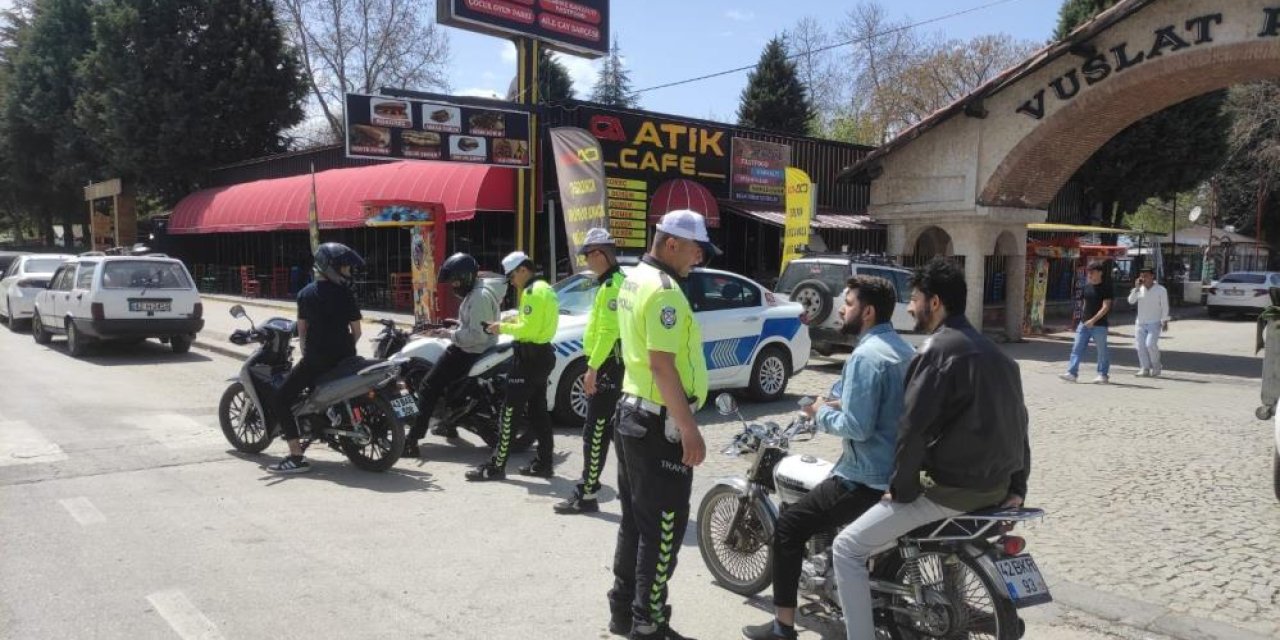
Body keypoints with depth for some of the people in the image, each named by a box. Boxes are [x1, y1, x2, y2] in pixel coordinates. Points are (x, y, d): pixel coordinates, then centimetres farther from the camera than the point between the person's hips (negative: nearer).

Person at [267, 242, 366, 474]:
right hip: (344, 357, 2)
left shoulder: (305, 294, 2)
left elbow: (302, 330, 6)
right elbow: (357, 331, -1)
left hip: (315, 359, -2)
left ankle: (296, 457, -9)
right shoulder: (346, 294, -3)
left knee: (282, 399, 3)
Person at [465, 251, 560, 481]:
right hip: (543, 354, 11)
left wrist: (503, 328, -10)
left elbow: (528, 328, -22)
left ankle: (496, 466, -3)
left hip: (529, 356, -11)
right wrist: (513, 321, 8)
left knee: (509, 412, -7)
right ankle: (544, 463, 18)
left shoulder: (532, 292, -16)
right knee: (538, 411, 14)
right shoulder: (545, 288, 16)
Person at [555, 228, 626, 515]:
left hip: (609, 366, -11)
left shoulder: (613, 285, -16)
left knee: (595, 433, -7)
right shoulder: (612, 282, 17)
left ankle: (586, 496, -2)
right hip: (610, 365, 11)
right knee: (610, 429, 15)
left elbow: (608, 331, -23)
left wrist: (592, 368, -23)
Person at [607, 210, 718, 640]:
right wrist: (689, 429, -22)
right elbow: (662, 365, -25)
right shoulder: (663, 290, -20)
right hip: (659, 423, -10)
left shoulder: (634, 279, 11)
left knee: (635, 521, 17)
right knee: (662, 528, 1)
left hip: (632, 413, 10)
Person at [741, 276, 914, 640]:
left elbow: (856, 427, -24)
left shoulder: (866, 355, -20)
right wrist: (840, 406, 12)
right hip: (900, 471, 10)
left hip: (869, 479, -10)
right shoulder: (903, 349, 11)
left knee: (790, 526, -4)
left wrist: (822, 413, -7)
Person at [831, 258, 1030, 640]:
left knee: (847, 548, -2)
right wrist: (1017, 486, 18)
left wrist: (902, 488, -9)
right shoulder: (993, 351, 15)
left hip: (951, 489, -9)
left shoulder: (940, 348, -14)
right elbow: (1016, 422, 17)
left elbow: (914, 426, -19)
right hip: (994, 487, 10)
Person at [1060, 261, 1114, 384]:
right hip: (1084, 323, 6)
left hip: (1099, 325, -6)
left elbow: (1106, 307, -15)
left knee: (1102, 351, 4)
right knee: (1077, 348, -1)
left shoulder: (1106, 288, -9)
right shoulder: (1087, 286, 10)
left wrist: (1093, 320, -23)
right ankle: (1072, 373, -1)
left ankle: (1103, 375, 15)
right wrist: (1084, 318, 16)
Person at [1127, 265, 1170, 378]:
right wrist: (1136, 287, -13)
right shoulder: (1139, 289, 5)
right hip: (1140, 323, 4)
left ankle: (1156, 367, 3)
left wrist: (1165, 321, -5)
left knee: (1150, 344, -16)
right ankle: (1144, 369, 9)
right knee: (1140, 346, 0)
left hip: (1154, 323, -4)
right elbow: (1131, 301, -6)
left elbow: (1165, 307, -3)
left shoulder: (1161, 290, -4)